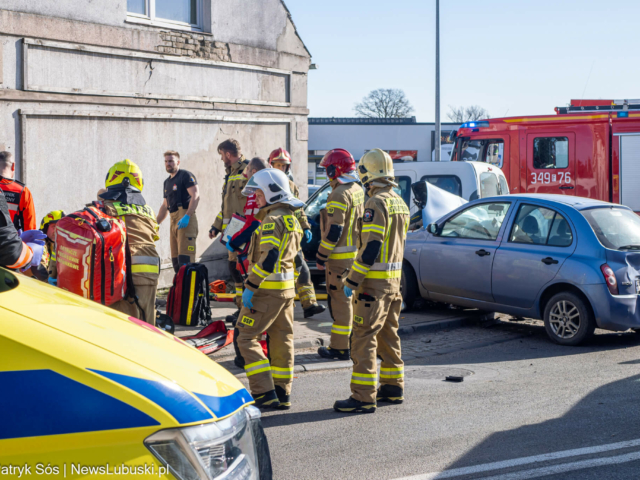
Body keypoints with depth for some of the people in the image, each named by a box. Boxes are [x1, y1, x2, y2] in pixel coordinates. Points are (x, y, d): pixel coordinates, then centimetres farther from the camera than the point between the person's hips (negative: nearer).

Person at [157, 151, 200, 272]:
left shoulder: (186, 175, -2)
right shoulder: (167, 182, 23)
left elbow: (196, 196, -14)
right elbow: (165, 205, 29)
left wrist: (187, 216, -23)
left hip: (186, 220, -9)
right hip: (174, 221, 9)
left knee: (185, 258, -16)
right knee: (175, 260, 6)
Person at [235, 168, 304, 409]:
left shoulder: (273, 220, -15)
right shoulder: (292, 220, 15)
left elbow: (269, 257, -25)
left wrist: (250, 286, -22)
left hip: (269, 288, -9)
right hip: (287, 288, 9)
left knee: (246, 338, -4)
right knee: (282, 340, 12)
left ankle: (265, 393, -9)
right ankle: (282, 394, 16)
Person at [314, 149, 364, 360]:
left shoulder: (340, 194, -18)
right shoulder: (359, 191, 12)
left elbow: (334, 230, -21)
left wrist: (321, 256, -15)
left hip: (340, 256, -9)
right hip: (357, 253, 9)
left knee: (340, 300, -4)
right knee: (352, 298, 17)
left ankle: (340, 348, 0)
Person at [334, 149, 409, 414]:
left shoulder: (376, 203, -17)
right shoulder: (399, 203, 13)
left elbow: (370, 247, -21)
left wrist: (352, 281, -17)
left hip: (374, 282, -9)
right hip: (394, 280, 9)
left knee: (364, 337, -7)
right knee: (388, 334, 18)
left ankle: (363, 396, -8)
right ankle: (393, 387, 26)